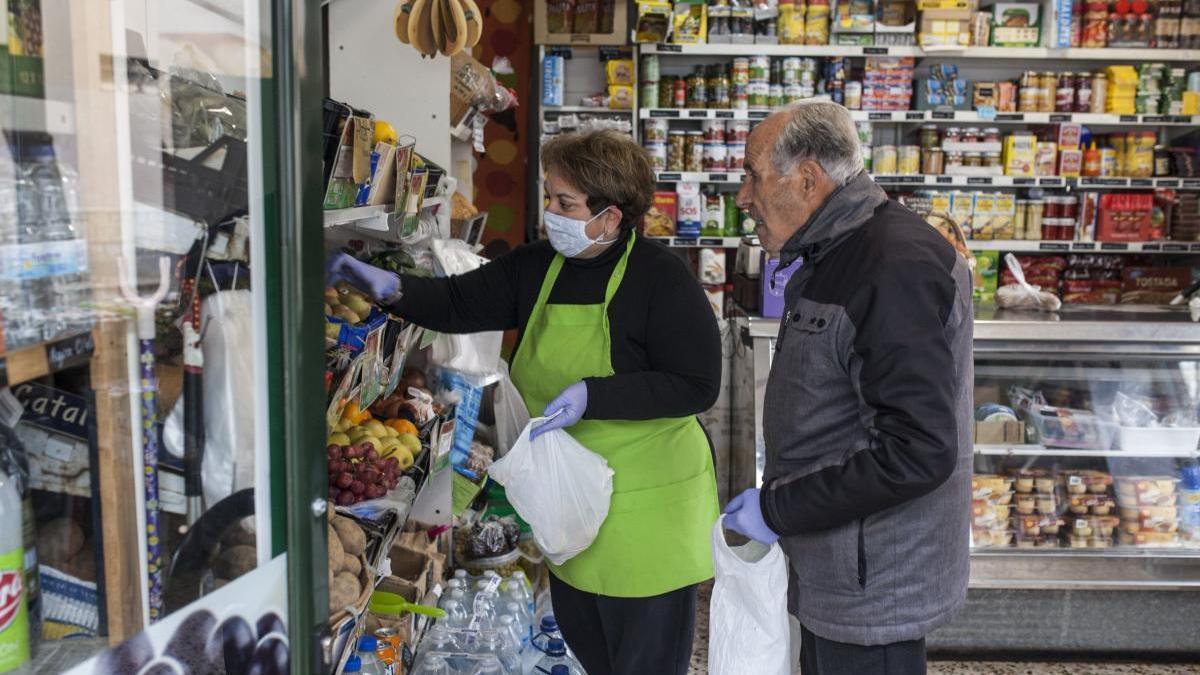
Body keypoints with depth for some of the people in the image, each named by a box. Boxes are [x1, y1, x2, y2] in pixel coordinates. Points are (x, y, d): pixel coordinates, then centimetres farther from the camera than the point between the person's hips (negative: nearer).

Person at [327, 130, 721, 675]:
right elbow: (461, 302, 4)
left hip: (646, 506, -6)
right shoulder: (537, 266, 2)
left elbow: (697, 385, -19)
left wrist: (592, 396, -26)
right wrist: (392, 287, -15)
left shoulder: (661, 277, -17)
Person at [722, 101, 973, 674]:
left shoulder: (898, 266, -23)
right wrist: (778, 497, 12)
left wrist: (779, 508, -22)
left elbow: (918, 451, -28)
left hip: (873, 584, -9)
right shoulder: (828, 259, 11)